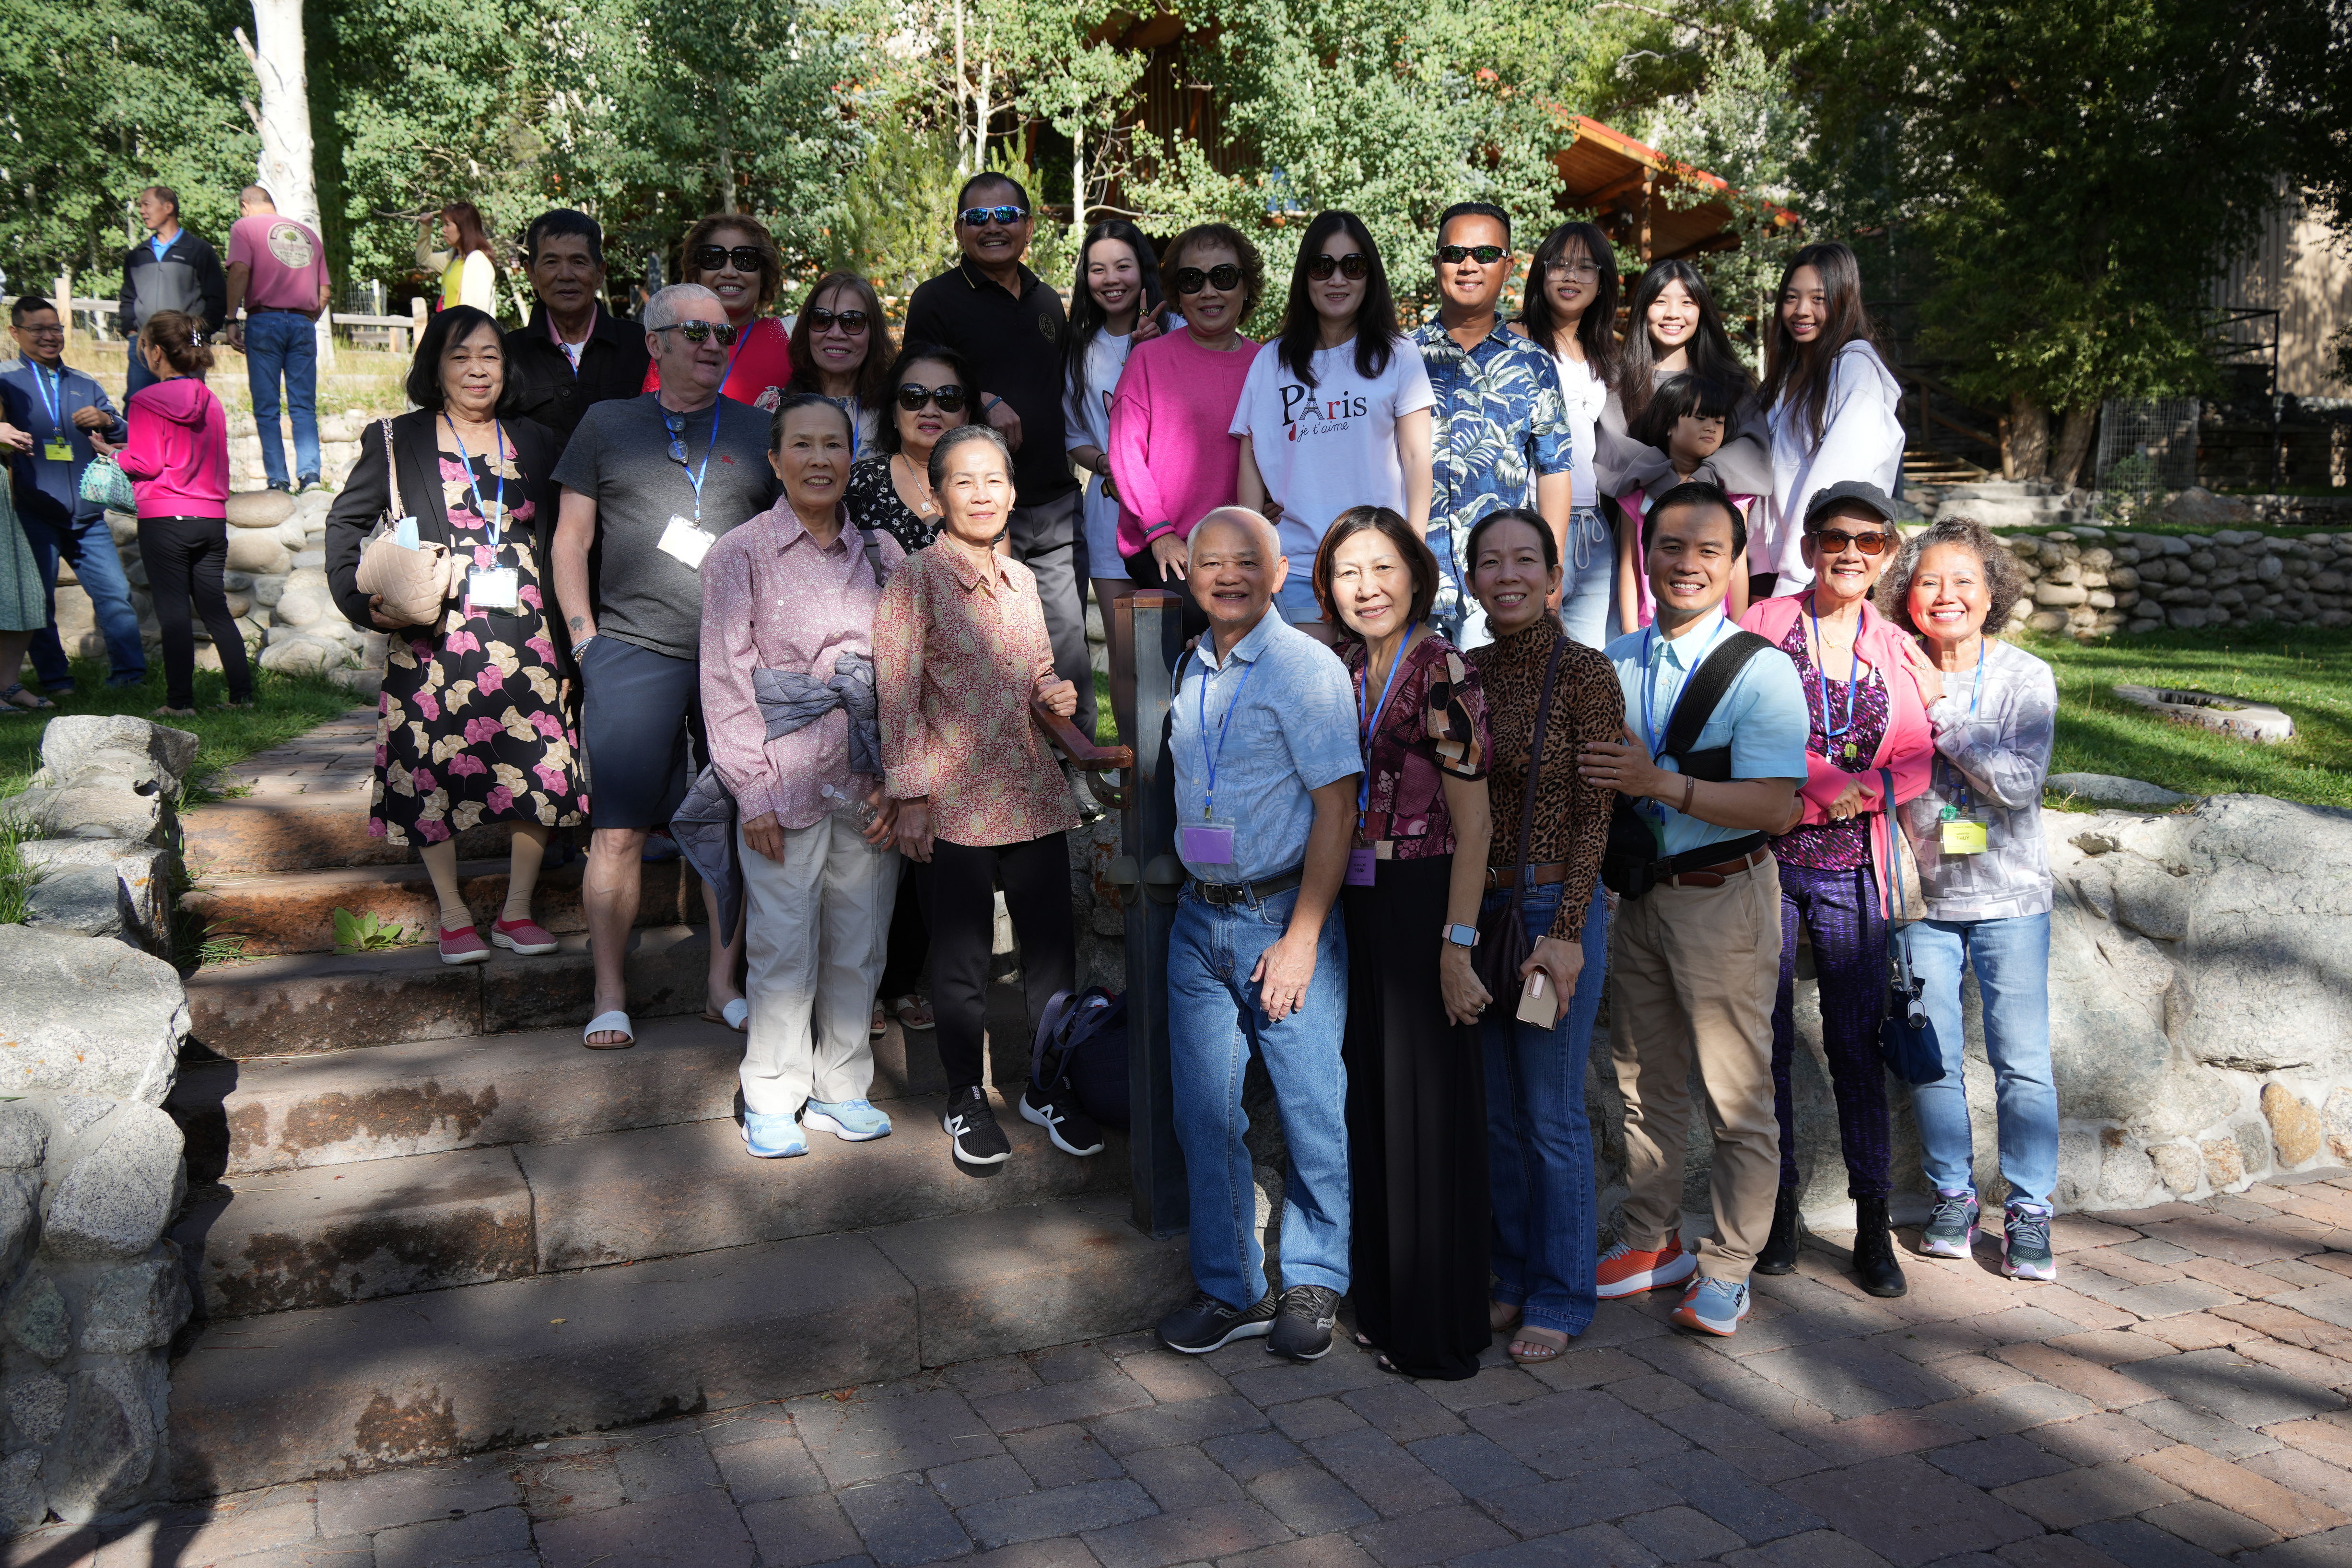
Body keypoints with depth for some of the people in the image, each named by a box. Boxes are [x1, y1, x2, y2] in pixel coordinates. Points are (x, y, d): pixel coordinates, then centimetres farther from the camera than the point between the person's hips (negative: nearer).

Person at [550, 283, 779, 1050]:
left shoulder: (758, 432, 13)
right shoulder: (607, 424, 10)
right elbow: (570, 540, 9)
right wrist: (585, 638, 0)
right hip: (633, 650, -1)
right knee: (617, 830, -4)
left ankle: (724, 983, 17)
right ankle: (610, 995, 6)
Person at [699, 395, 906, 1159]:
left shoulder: (881, 552, 11)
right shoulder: (739, 555, 1)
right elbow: (727, 682, -2)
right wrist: (754, 791, -8)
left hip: (870, 783, 4)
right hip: (786, 780, -3)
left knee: (859, 944, 9)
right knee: (784, 946, -1)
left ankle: (840, 1088, 25)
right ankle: (771, 1101, 15)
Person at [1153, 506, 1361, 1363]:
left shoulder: (1307, 668, -8)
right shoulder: (1191, 670, 11)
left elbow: (1337, 808, -12)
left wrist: (1301, 937, -16)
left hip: (1284, 916, -6)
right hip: (1198, 916, 6)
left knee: (1311, 1109, 3)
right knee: (1205, 1108, 7)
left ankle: (1312, 1284, 21)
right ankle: (1231, 1290, 21)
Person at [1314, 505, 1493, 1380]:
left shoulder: (1441, 673, -13)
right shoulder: (1341, 673, 9)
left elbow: (1472, 827, -15)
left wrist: (1456, 943, -20)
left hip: (1421, 907, -7)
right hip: (1352, 911, 7)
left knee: (1426, 1110, 2)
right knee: (1370, 1102, 15)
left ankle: (1440, 1336, 16)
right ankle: (1383, 1303, 31)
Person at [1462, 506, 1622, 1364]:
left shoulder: (1584, 672, -10)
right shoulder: (1466, 673, 7)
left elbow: (1595, 811, -11)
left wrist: (1566, 932, -16)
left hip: (1553, 906, -6)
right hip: (1474, 908, 6)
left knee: (1552, 1115, 3)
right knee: (1497, 1111, 14)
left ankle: (1562, 1297, 18)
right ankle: (1515, 1276, 29)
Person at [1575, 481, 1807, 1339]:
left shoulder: (1761, 671, -12)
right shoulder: (1617, 661, 7)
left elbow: (1774, 806, -21)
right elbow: (1596, 773, 15)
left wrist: (1660, 784, -28)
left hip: (1724, 897, -6)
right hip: (1639, 892, 6)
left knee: (1737, 1095, 4)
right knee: (1644, 1081, 18)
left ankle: (1727, 1268, 19)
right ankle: (1651, 1242, 34)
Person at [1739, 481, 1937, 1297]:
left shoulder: (1899, 653, 10)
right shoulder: (1764, 627, 2)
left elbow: (1916, 760, 3)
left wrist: (1852, 792, -12)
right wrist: (1832, 779, -12)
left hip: (1851, 869, 2)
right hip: (1766, 861, -2)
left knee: (1857, 1040, 4)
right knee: (1766, 1037, 3)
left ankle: (1873, 1225, 13)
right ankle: (1777, 1211, 16)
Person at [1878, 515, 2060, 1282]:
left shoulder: (2026, 679, -3)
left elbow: (2020, 783, -14)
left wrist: (1942, 722, -17)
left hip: (2008, 896, -1)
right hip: (1923, 898, 1)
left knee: (2022, 1060, -1)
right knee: (1933, 1059, 6)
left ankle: (2029, 1211, 11)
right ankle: (1953, 1196, 22)